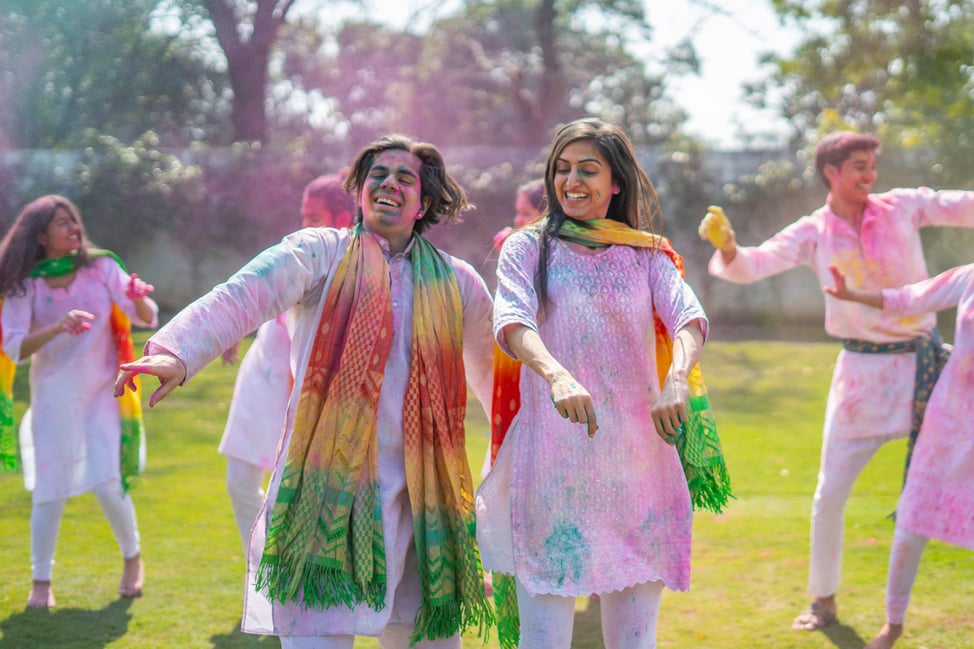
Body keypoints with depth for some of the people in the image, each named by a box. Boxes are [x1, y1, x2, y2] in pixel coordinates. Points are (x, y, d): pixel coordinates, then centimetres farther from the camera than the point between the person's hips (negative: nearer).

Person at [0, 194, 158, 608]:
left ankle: (132, 559, 18)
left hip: (101, 392, 0)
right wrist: (58, 327, -32)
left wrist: (139, 300, -32)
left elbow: (147, 318, -8)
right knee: (50, 488, -1)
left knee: (108, 483, -8)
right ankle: (41, 582, 14)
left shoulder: (101, 267, -5)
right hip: (53, 396, 0)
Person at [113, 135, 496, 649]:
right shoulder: (321, 253, 1)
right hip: (325, 493, -4)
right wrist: (177, 351, -34)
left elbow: (497, 377, 25)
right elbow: (244, 295, -16)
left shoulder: (457, 284, 13)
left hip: (419, 500, 4)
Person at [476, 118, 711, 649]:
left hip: (637, 456, 2)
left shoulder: (647, 255, 13)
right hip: (551, 459, -2)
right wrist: (556, 375, -34)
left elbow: (689, 317, -5)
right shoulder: (527, 248, 7)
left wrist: (676, 379, -28)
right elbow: (511, 322, -12)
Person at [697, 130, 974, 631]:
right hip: (863, 372, 0)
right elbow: (753, 266, -14)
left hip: (923, 361, 0)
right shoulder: (813, 233, -3)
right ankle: (824, 600, 21)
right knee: (830, 494, 3)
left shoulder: (902, 208, -4)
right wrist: (727, 248, -35)